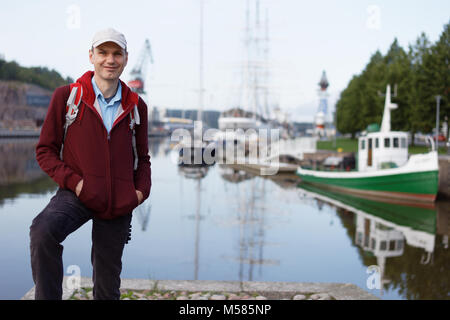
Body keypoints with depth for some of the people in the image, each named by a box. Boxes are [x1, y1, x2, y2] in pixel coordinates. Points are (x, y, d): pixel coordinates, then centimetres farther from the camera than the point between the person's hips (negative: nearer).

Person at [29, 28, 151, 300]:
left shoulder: (136, 106, 10)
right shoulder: (66, 96, 2)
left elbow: (142, 157, 19)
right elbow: (45, 150, 2)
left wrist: (142, 189, 0)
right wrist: (72, 180, -14)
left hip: (119, 205, 3)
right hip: (77, 195, -2)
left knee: (108, 286, 11)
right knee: (43, 231, -35)